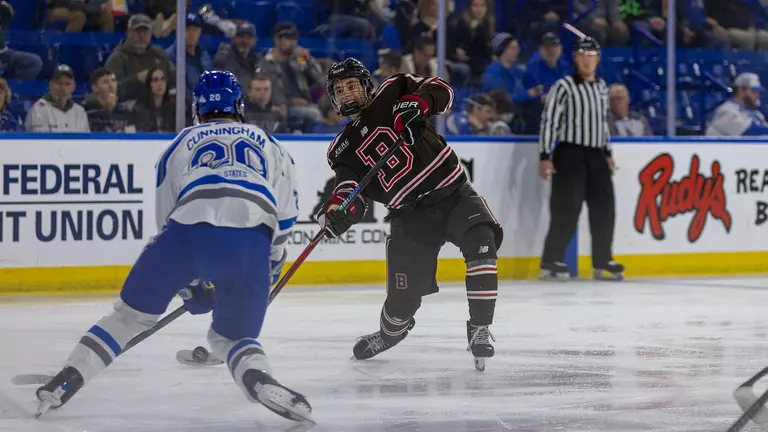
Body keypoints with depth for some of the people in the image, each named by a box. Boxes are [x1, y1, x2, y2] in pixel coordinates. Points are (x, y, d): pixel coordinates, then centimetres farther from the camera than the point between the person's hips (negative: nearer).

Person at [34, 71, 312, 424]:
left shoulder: (183, 143, 32)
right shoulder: (269, 144, 33)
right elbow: (285, 215, 27)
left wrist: (189, 285, 38)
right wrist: (269, 264, 41)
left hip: (190, 229, 0)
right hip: (251, 240, 0)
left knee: (133, 312, 18)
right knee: (233, 336, 16)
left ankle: (68, 378, 9)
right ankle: (259, 379, -15)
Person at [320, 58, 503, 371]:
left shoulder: (392, 93, 4)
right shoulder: (343, 149, 9)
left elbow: (440, 90, -3)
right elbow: (351, 193, -3)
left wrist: (418, 102, -23)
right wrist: (337, 211, -25)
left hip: (452, 193, -2)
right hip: (409, 213, 2)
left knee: (481, 241, -30)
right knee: (404, 294, -2)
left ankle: (480, 329, -21)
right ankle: (390, 332, 34)